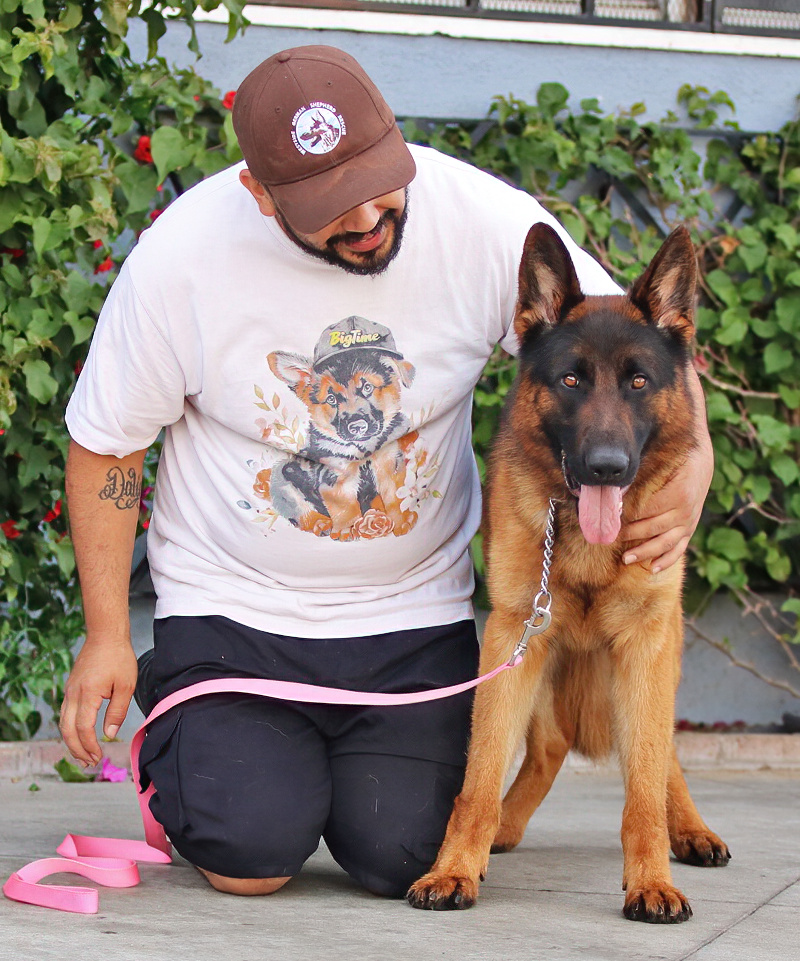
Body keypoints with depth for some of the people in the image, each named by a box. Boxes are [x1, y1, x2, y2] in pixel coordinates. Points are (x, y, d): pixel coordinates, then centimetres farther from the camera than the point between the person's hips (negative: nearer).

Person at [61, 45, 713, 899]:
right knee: (251, 858, -16)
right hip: (233, 602, -1)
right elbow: (105, 444, -3)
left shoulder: (483, 220, -16)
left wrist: (692, 462, -26)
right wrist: (105, 632, -5)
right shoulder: (182, 254, -17)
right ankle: (180, 742, 20)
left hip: (414, 607, 1)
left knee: (400, 861, -11)